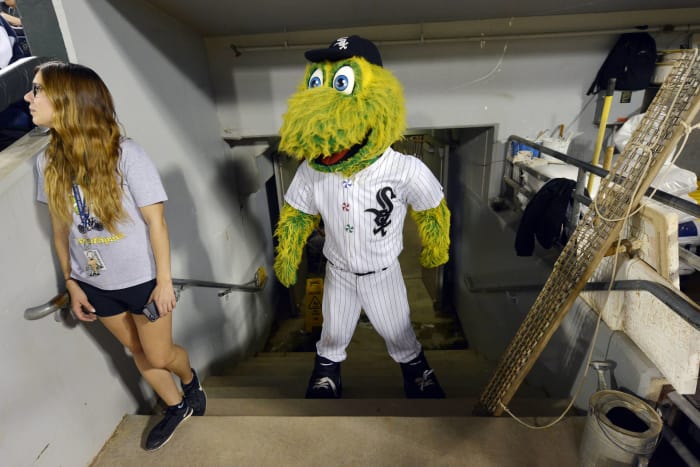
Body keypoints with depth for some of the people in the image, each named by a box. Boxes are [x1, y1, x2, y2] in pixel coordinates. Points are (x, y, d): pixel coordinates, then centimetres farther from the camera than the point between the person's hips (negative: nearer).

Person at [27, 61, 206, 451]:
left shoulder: (125, 154, -19)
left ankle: (191, 379, 44)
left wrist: (164, 281, -15)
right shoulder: (49, 161, -2)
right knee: (138, 352, 19)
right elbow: (61, 230, 5)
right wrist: (71, 282, 7)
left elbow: (156, 221, -17)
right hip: (94, 283, 6)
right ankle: (177, 407, 42)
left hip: (142, 280, -5)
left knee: (160, 355, 9)